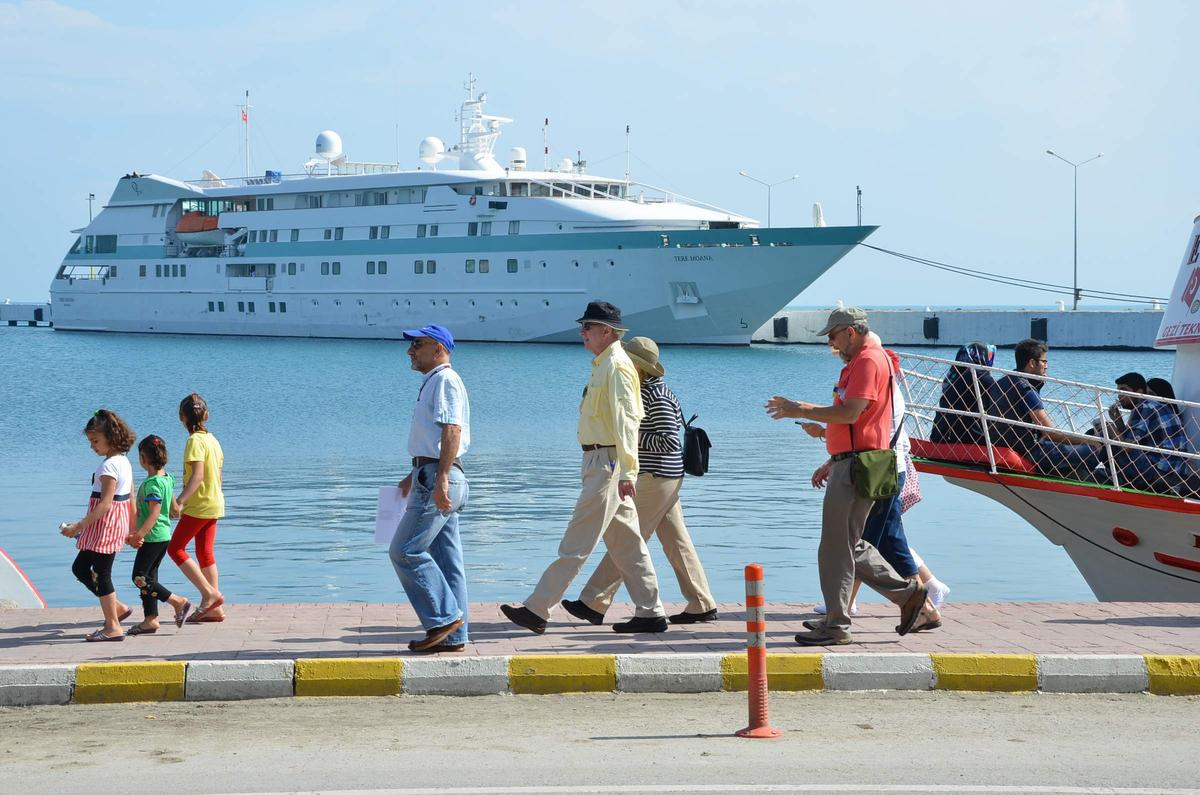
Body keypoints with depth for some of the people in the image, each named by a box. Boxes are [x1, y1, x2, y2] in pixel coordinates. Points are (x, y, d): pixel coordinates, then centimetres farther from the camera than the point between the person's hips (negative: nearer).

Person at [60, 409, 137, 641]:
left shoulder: (109, 465, -18)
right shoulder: (124, 461, 11)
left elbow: (105, 503, -23)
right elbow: (131, 500, 15)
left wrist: (79, 526, -22)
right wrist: (132, 532, 20)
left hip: (105, 524, -10)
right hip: (118, 524, 10)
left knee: (102, 573, -2)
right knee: (80, 567, 16)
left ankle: (113, 627, 4)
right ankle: (117, 608, 20)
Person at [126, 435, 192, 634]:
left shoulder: (153, 483, -18)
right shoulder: (166, 478, 11)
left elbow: (154, 513, -24)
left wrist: (139, 535, -28)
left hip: (153, 537, -10)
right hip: (163, 535, 10)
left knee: (140, 577, -6)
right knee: (149, 576, 12)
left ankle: (179, 602, -7)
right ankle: (150, 619, 12)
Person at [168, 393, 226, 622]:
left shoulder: (195, 441, -16)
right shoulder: (213, 440, 10)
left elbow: (197, 475, -26)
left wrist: (179, 501, -34)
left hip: (199, 505, -9)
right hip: (215, 503, 9)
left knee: (175, 548, -2)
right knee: (205, 552, 11)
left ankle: (210, 594, -10)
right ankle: (213, 609, 10)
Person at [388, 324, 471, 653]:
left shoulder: (445, 381, -10)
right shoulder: (433, 382, 22)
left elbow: (452, 431, -21)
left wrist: (440, 479, -28)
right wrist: (414, 476, 35)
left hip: (438, 479, -10)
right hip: (434, 479, 10)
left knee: (405, 551, -10)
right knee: (445, 560, 8)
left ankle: (444, 617, -7)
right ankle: (451, 636, 9)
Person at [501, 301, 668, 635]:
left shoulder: (616, 366, -13)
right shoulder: (603, 365, 18)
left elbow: (626, 421, -19)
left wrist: (626, 472, -22)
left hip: (608, 463, -10)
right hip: (600, 462, 10)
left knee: (576, 541, -8)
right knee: (626, 542, 10)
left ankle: (537, 610, -8)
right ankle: (650, 613, 13)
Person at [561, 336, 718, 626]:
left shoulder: (657, 398, -16)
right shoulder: (645, 392, 15)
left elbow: (669, 442, -21)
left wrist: (635, 437, -17)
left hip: (655, 479, -10)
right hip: (661, 479, 10)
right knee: (676, 543, 9)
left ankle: (594, 603, -3)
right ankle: (702, 605, 11)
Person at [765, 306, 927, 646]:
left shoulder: (868, 361, -12)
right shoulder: (859, 362, 22)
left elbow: (850, 414, -23)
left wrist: (800, 410, -16)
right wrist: (832, 463, 26)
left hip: (855, 466, -11)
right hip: (848, 465, 11)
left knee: (836, 548, -6)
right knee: (851, 546, 15)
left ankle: (836, 626, -2)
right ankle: (909, 593, 18)